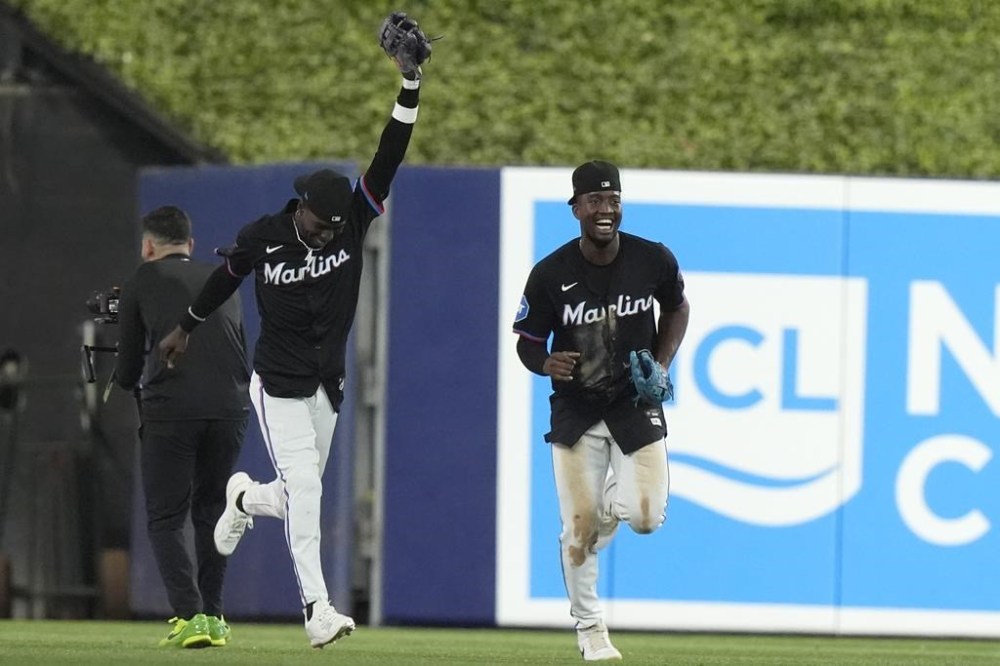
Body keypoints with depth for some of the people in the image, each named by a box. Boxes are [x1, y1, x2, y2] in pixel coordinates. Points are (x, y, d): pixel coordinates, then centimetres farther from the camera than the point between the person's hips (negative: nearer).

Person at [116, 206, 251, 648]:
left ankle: (190, 616, -15)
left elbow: (127, 372, 13)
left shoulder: (142, 282, 11)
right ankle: (213, 617, 17)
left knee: (165, 519, 2)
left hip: (171, 409, -4)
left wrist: (125, 380, 35)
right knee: (211, 513, 20)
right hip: (231, 407, 4)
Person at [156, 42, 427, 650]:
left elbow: (389, 157, -19)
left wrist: (410, 85, -30)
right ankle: (316, 607, -16)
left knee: (300, 498, 11)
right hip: (277, 387, -4)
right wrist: (186, 329, 23)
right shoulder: (262, 238, -13)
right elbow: (224, 279, 8)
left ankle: (245, 500, 46)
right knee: (304, 490, -16)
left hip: (327, 389, 4)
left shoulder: (353, 224, -9)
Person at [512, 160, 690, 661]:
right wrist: (546, 363, -24)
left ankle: (612, 503, 27)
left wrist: (662, 365, -1)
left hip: (636, 407, 1)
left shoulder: (654, 260, -9)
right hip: (575, 409, -1)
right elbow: (527, 342, -2)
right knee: (579, 527, -3)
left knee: (646, 517, -10)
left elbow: (677, 308, 12)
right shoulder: (550, 274, -12)